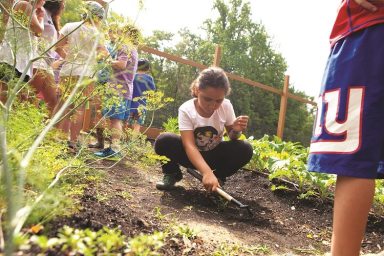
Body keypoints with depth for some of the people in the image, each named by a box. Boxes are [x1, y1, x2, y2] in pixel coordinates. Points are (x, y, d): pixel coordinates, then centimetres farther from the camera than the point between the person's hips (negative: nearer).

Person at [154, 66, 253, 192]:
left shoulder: (226, 106, -15)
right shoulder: (186, 109, -23)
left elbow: (232, 138, -3)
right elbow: (189, 145, -34)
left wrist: (236, 131, -30)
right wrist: (207, 172, -49)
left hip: (214, 155, 2)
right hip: (192, 155, -2)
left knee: (245, 149, -25)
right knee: (163, 141, -31)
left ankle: (218, 177, 1)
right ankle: (172, 174, -1)